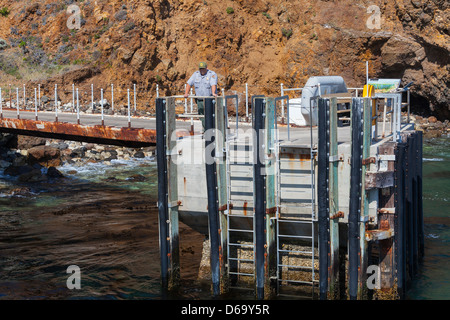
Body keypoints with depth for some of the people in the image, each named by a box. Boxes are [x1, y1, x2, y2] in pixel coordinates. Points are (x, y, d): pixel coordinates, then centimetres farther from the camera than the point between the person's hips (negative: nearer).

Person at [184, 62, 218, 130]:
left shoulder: (212, 74, -8)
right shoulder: (196, 74, 8)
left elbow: (213, 84, -23)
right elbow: (189, 83, 8)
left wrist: (213, 93, -40)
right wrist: (186, 93, -5)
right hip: (200, 100, 5)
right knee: (202, 116, 4)